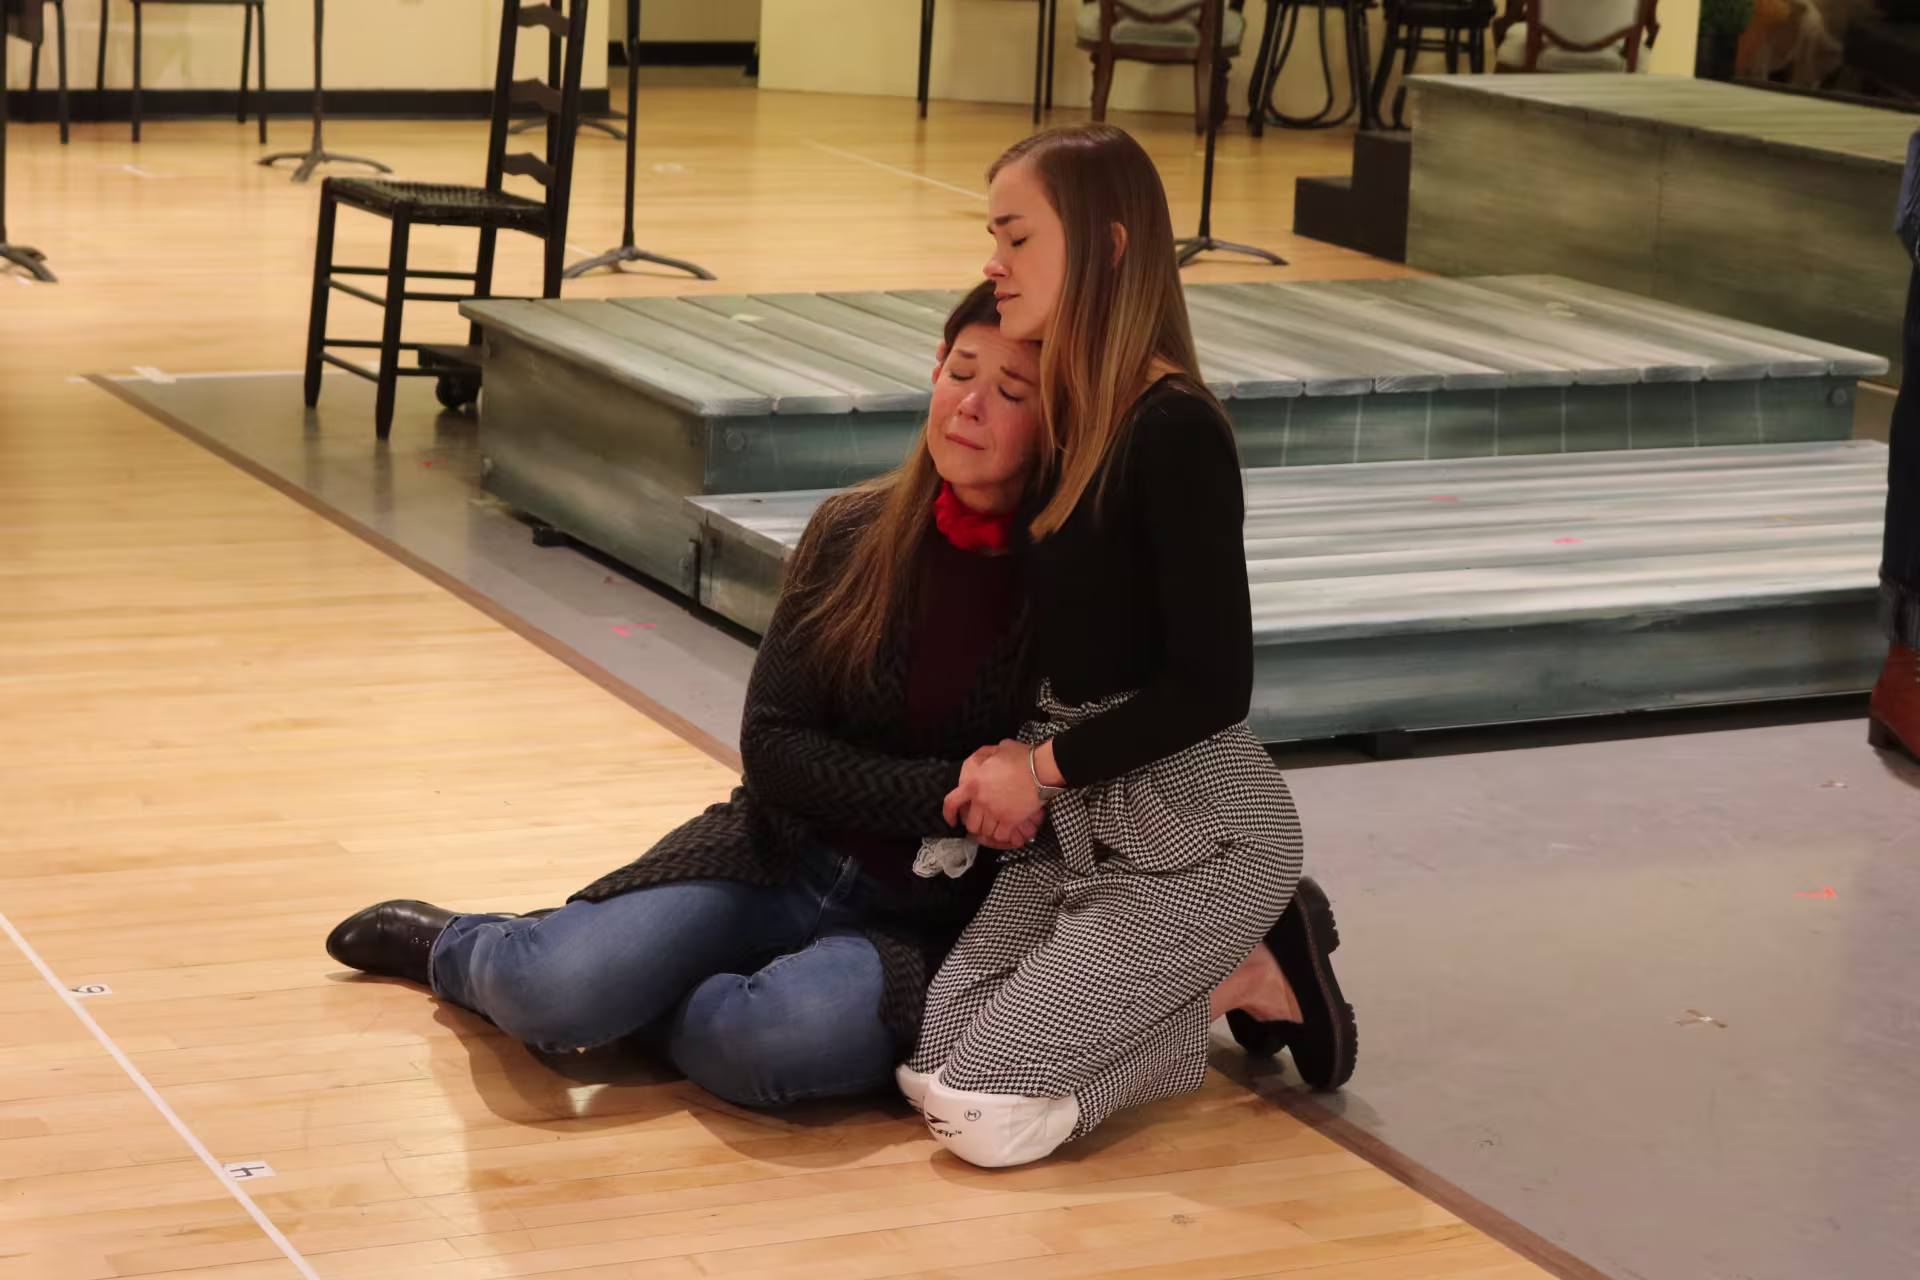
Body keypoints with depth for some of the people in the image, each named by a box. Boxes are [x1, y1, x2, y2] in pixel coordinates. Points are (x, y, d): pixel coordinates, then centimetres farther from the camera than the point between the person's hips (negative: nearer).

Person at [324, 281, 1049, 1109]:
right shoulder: (855, 534, 0)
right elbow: (771, 746, -2)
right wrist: (947, 794, -14)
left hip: (928, 921, -3)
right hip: (780, 860, 3)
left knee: (781, 1038, -36)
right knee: (551, 989, -21)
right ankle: (452, 948, 16)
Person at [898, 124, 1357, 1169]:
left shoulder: (1172, 429, -19)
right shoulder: (1056, 419, 6)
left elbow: (1214, 683, -20)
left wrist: (1043, 767, -12)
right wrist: (1008, 759, -3)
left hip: (1195, 833, -8)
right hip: (1079, 820, 8)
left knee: (983, 1114, -14)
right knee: (928, 1072, -1)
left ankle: (1257, 975, 5)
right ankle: (1226, 973, 12)